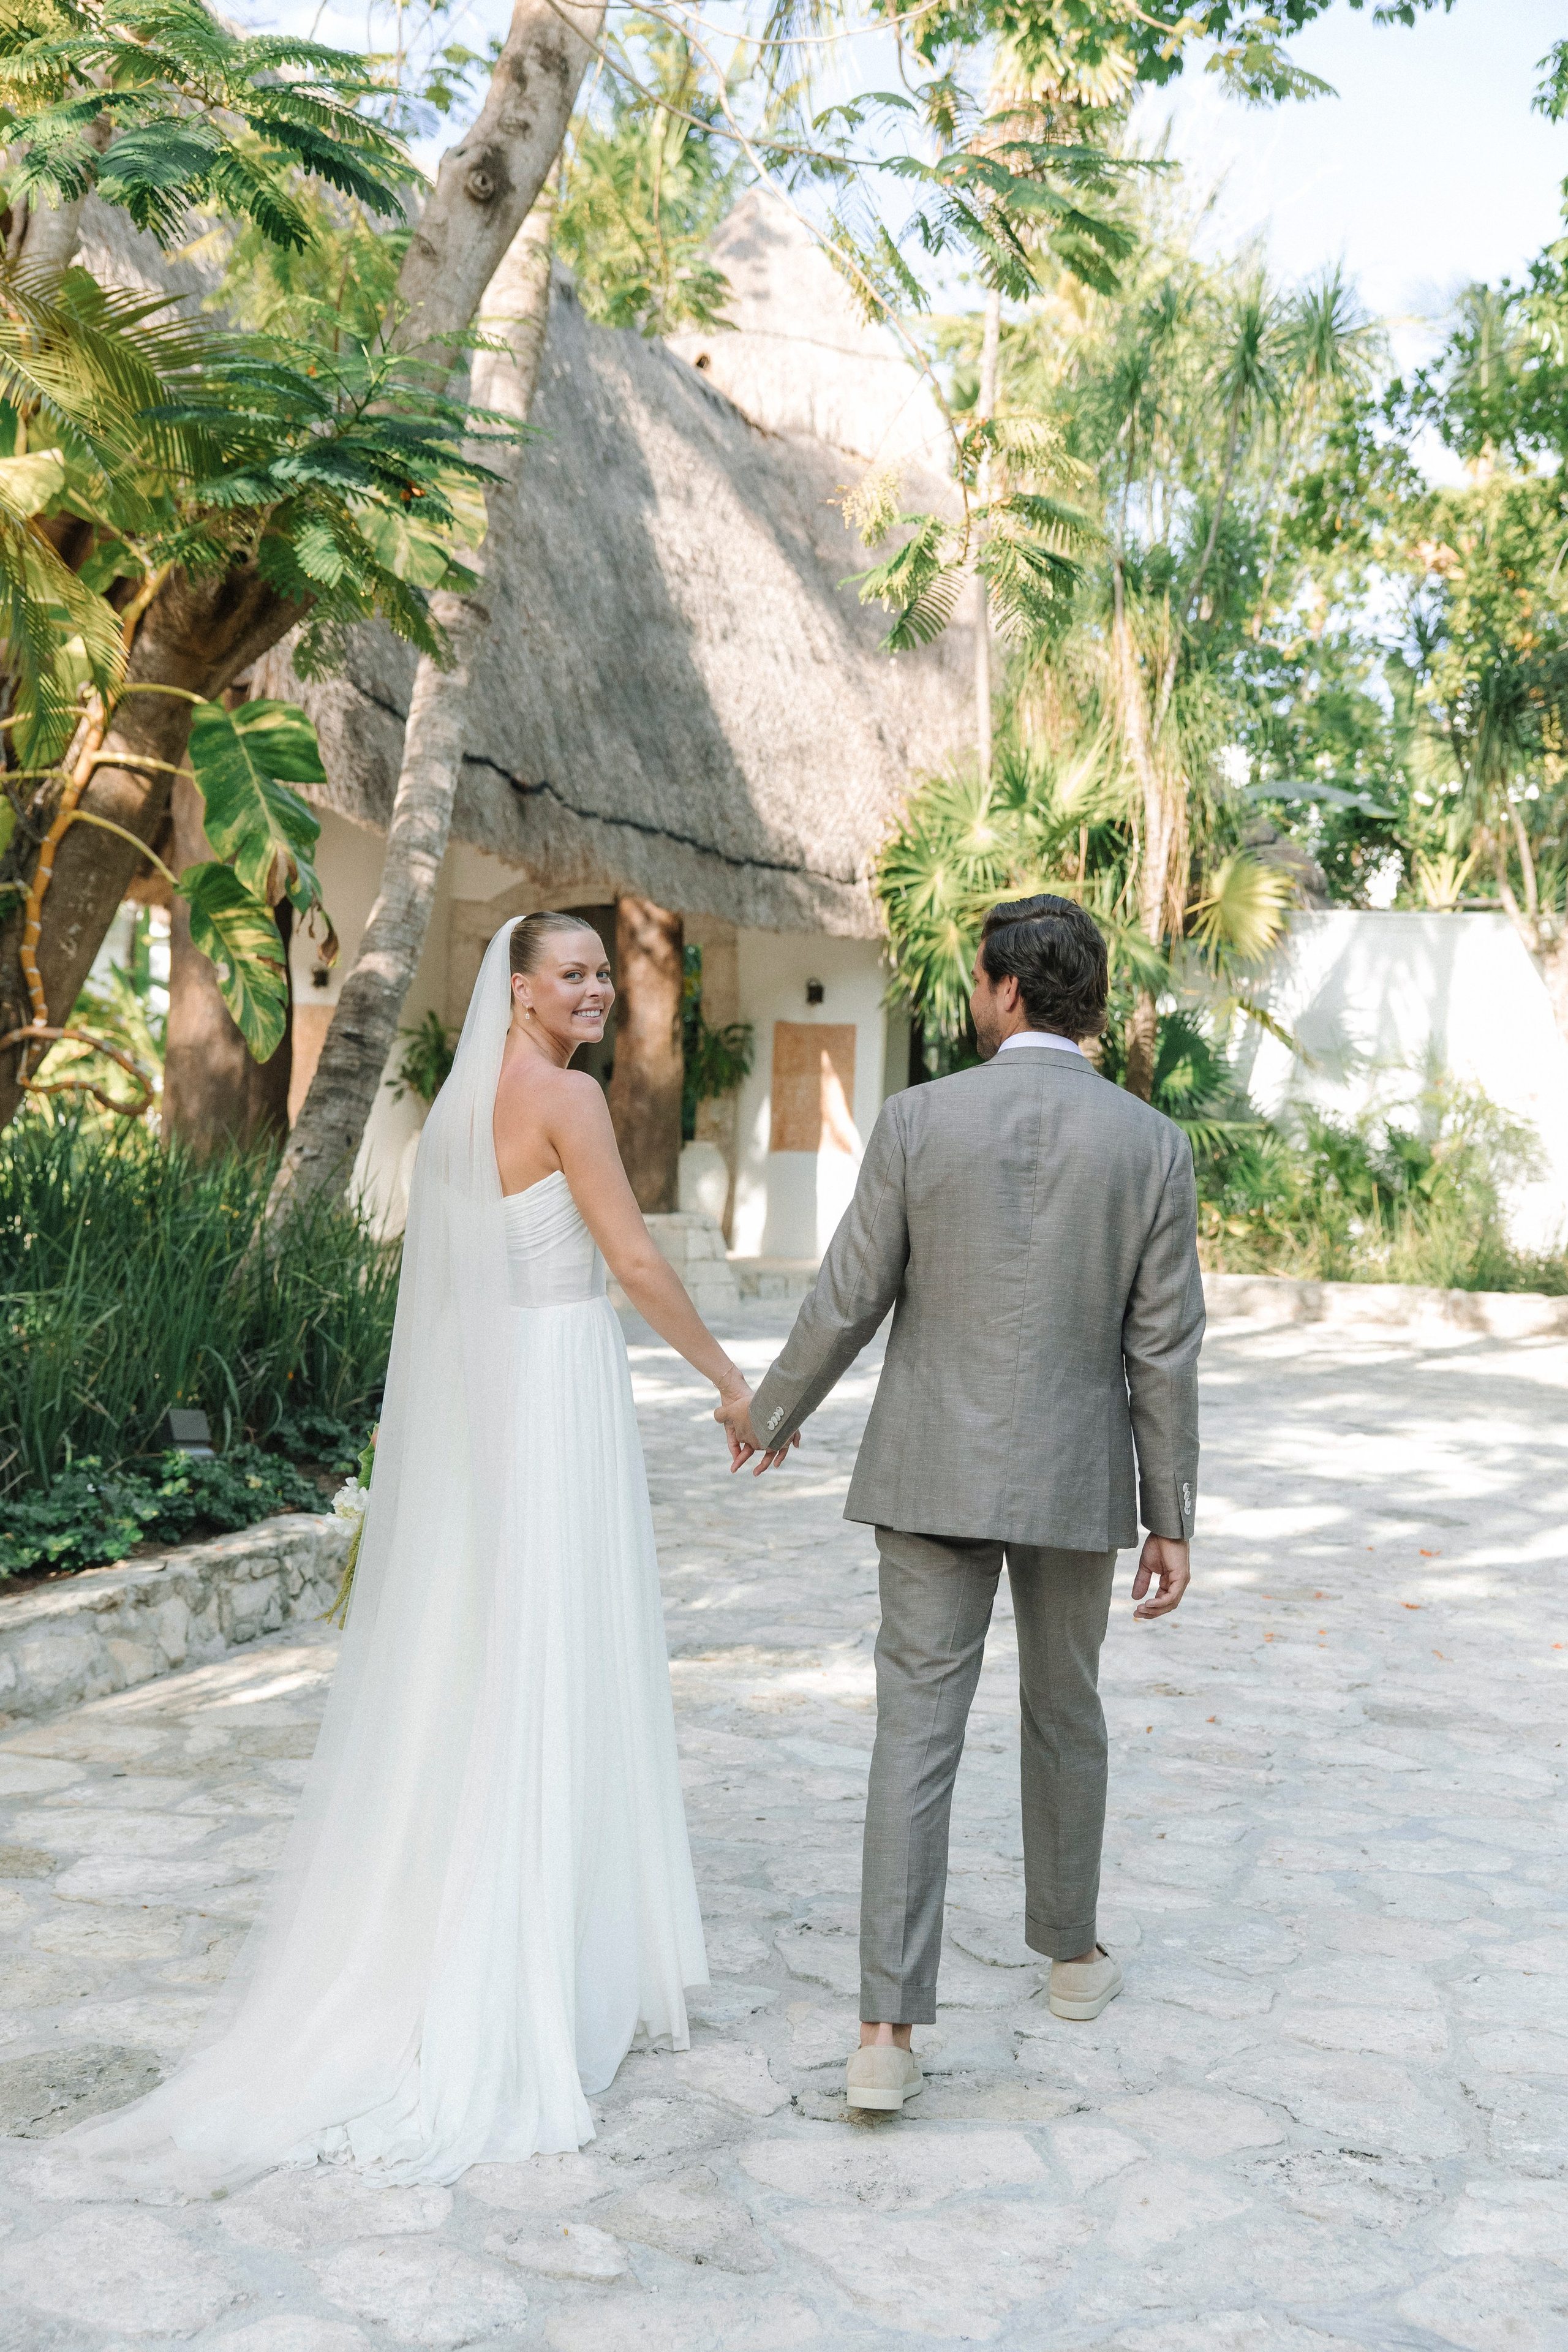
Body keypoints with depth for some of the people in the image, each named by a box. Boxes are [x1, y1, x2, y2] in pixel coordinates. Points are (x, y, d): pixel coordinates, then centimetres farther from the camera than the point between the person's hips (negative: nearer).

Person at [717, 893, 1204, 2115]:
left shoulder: (919, 1118, -8)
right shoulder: (1152, 1144, -6)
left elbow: (848, 1304, -5)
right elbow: (1163, 1352, -6)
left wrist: (771, 1411, 13)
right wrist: (1172, 1521, 2)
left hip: (935, 1472, -1)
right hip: (1076, 1477, 1)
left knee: (916, 1733, 1)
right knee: (1065, 1710, 21)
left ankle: (890, 2030, -4)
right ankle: (1070, 1948, 39)